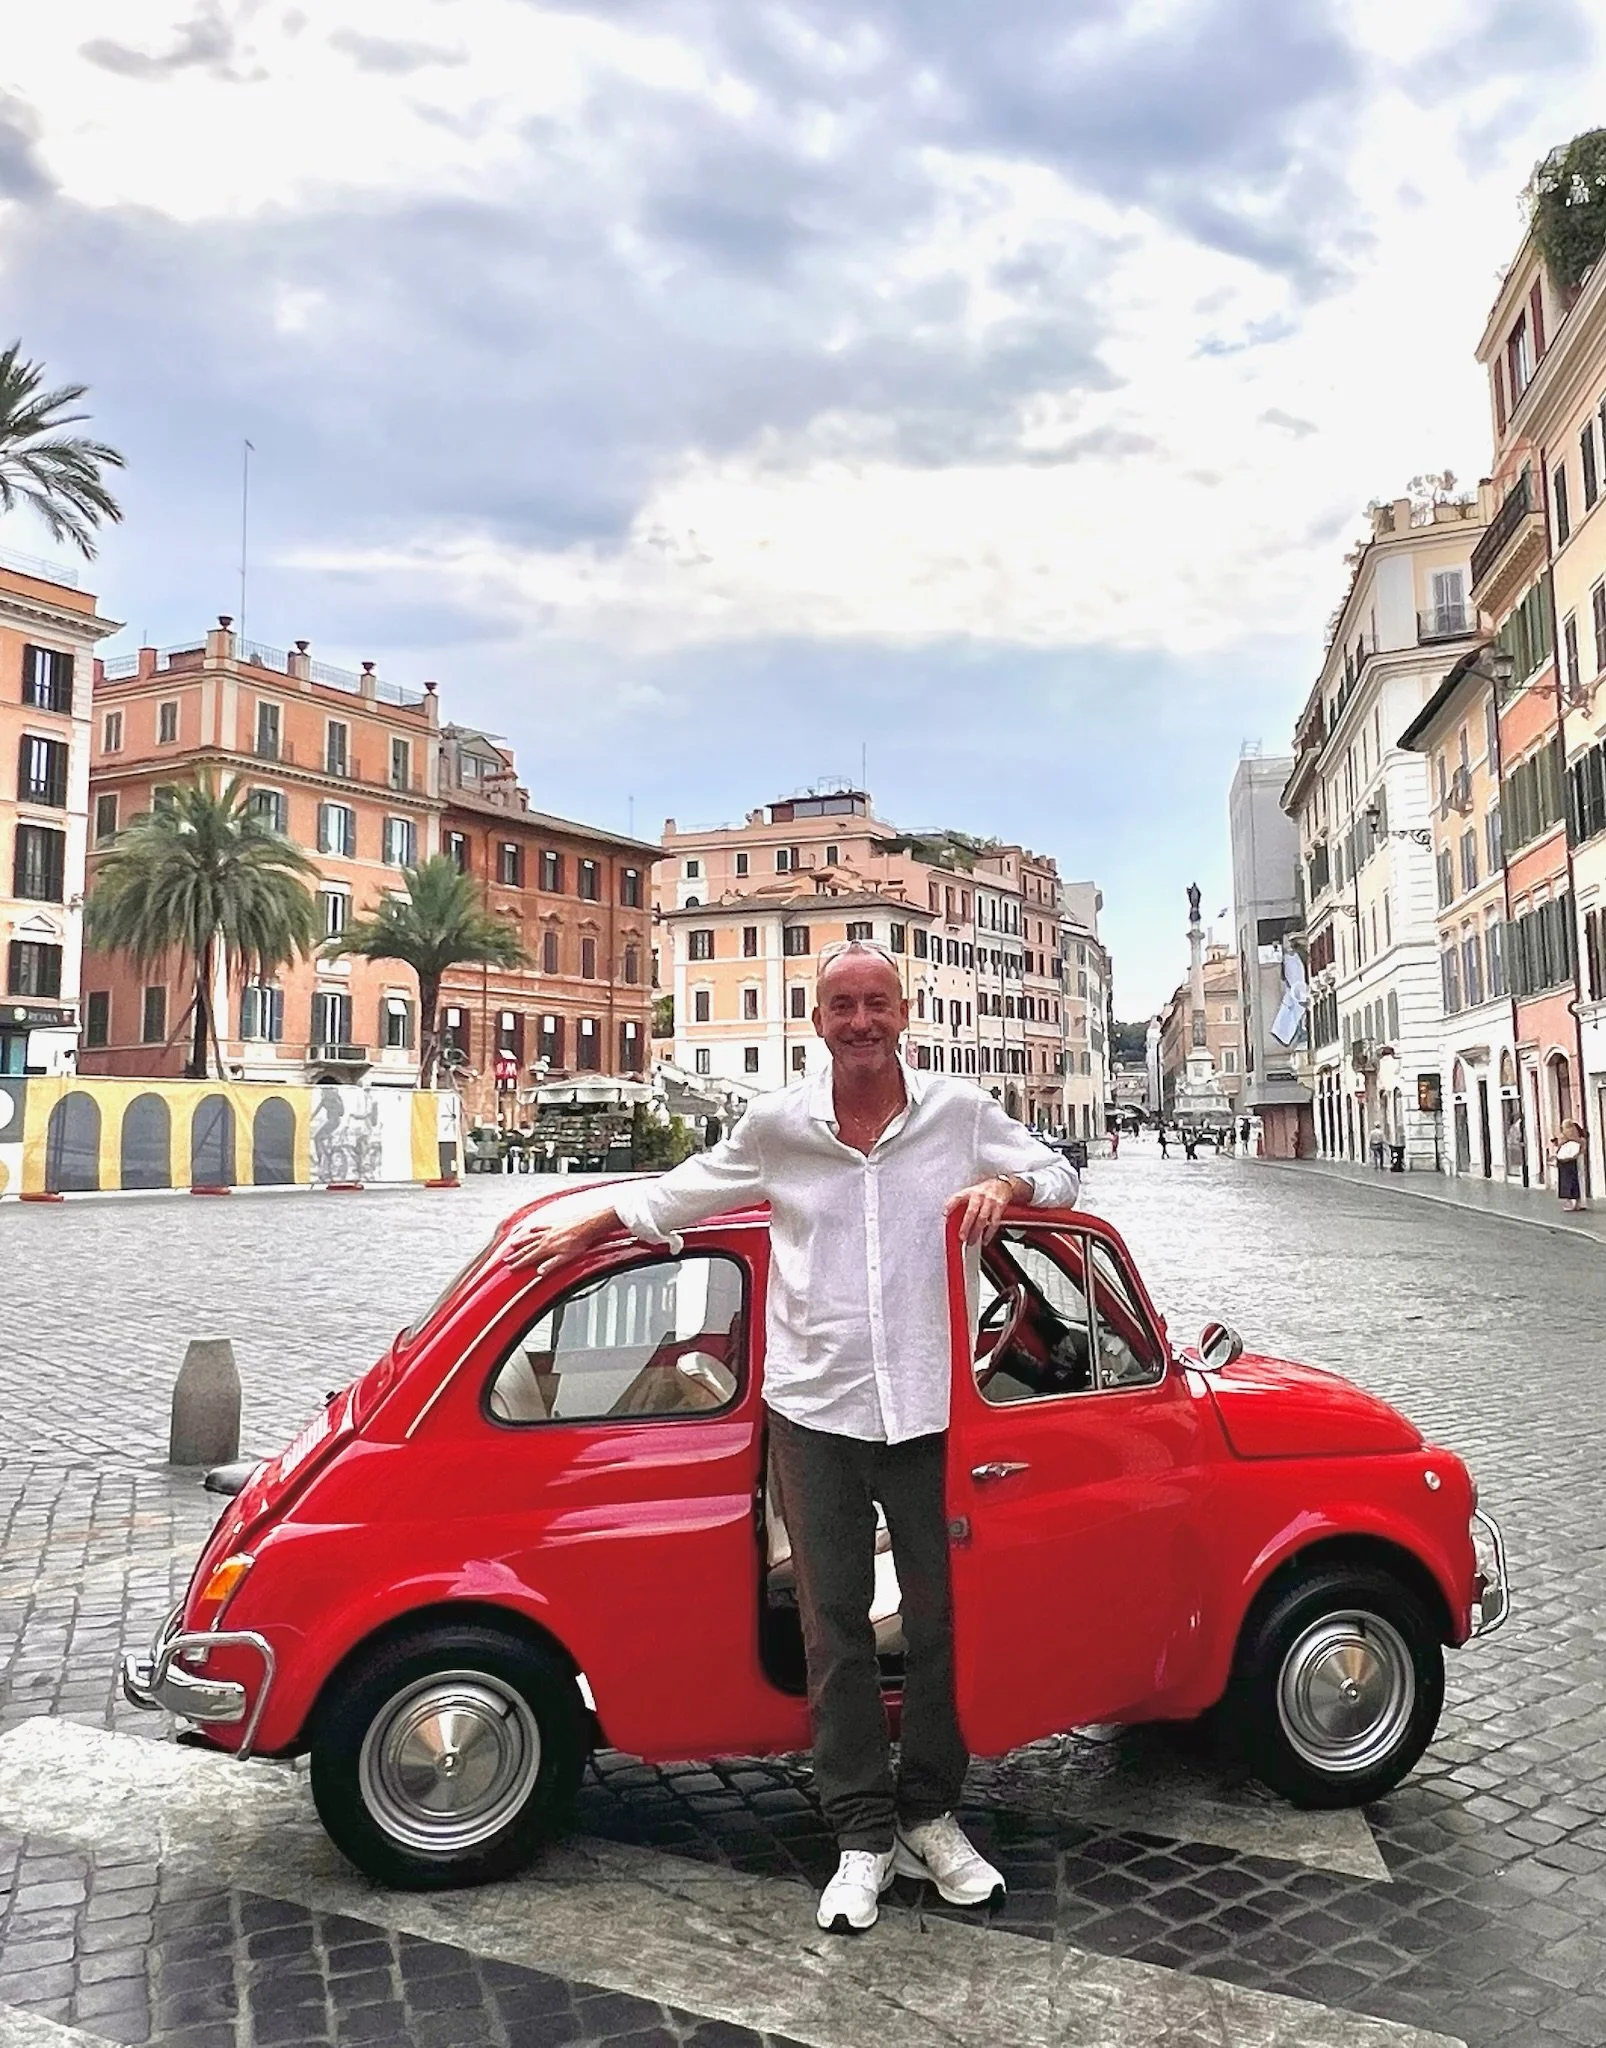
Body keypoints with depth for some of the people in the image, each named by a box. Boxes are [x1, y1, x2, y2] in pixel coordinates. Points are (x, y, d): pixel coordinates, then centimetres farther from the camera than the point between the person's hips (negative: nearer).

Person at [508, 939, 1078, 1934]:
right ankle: (863, 1835, 24)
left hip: (931, 1409, 0)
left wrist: (1004, 1187, -11)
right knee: (835, 1627, 8)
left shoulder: (960, 1111, -1)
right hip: (815, 1412, 0)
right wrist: (577, 1234, 17)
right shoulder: (776, 1126, 1)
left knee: (941, 1617, 11)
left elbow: (1058, 1173, 10)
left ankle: (930, 1816, 31)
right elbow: (676, 1194, 17)